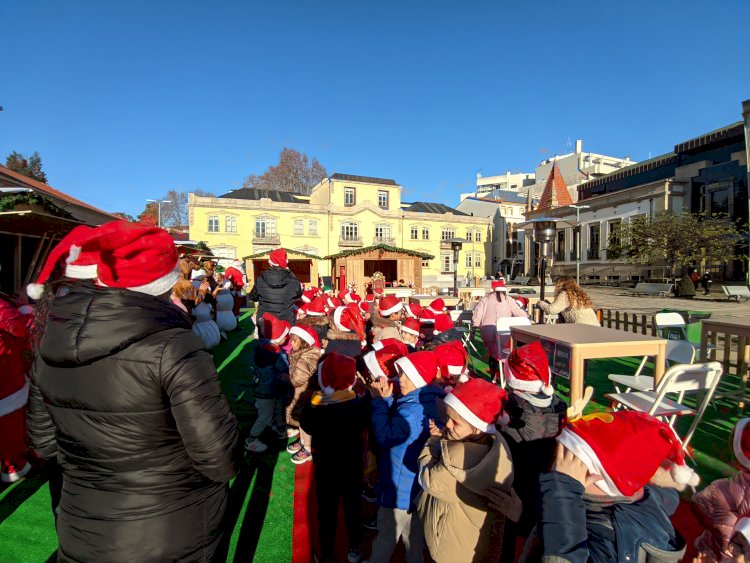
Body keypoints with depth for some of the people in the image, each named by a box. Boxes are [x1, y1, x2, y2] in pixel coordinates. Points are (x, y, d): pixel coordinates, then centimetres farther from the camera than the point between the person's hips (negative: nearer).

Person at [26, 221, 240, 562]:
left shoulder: (50, 344, -7)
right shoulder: (171, 345, -27)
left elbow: (44, 441, 5)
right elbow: (219, 457, -25)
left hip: (83, 534, 5)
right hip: (175, 535, -4)